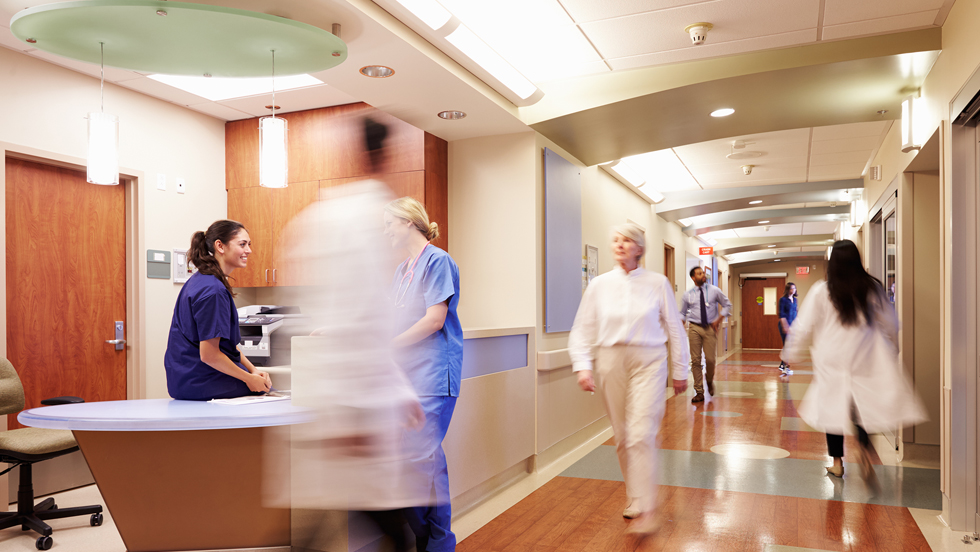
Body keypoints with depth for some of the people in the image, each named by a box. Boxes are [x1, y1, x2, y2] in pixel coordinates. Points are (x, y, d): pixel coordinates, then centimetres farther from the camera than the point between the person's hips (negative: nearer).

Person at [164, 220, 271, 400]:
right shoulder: (213, 291, -21)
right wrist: (249, 378, -13)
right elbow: (208, 354, -22)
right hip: (202, 384, -10)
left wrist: (252, 370, 7)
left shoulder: (202, 280, 12)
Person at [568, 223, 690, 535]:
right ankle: (634, 496, 28)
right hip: (610, 363, 2)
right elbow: (582, 329, 5)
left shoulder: (657, 283, 2)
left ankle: (644, 510, -4)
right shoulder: (600, 284, 5)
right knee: (622, 437, 9)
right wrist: (583, 366, -7)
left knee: (642, 435, -12)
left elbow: (674, 329, 8)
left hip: (648, 362, -2)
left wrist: (680, 371, 10)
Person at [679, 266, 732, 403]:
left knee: (710, 359, -4)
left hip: (710, 328, 0)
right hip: (694, 328, 0)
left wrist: (719, 320, 0)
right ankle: (699, 392, 7)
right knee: (695, 361, -1)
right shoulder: (687, 295, 4)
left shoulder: (714, 291, 3)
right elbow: (682, 313, 11)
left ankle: (710, 381, 29)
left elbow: (727, 305, 12)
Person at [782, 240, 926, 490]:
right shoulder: (872, 287, -1)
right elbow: (890, 323, 9)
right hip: (867, 361, 2)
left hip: (831, 360, -1)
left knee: (834, 407, 9)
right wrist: (891, 349, 26)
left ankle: (837, 462, 18)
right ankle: (865, 450, -14)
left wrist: (791, 354, 10)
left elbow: (804, 327, -3)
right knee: (866, 408, 10)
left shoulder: (821, 291, -7)